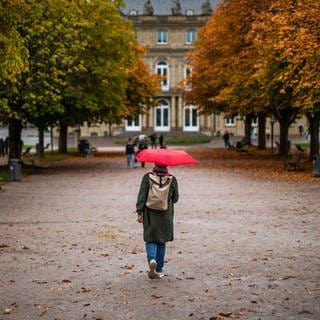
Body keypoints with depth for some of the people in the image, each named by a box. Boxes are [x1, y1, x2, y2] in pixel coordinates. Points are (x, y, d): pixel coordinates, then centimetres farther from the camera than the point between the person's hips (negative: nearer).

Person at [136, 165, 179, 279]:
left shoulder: (147, 177, -7)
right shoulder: (172, 179, -4)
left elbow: (142, 196, -9)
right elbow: (175, 198, 5)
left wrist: (139, 212, -5)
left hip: (150, 215, -1)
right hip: (166, 216, 1)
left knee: (150, 239, 9)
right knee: (162, 241, 13)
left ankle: (152, 260, -20)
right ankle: (159, 270, 16)